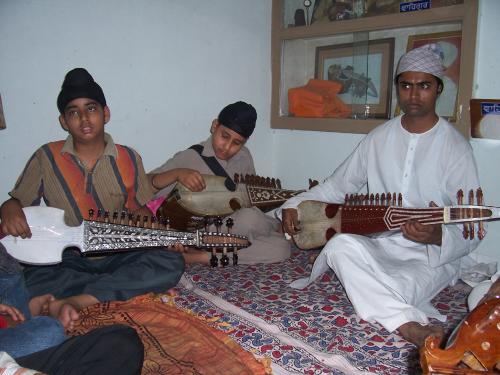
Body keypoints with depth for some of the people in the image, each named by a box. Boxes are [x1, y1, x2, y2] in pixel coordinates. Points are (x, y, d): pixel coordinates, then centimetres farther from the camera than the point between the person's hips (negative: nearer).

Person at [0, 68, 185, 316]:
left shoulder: (128, 159, 2)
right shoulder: (46, 158, -1)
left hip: (116, 254, 1)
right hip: (66, 259, -1)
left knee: (171, 262, -25)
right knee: (33, 280, -32)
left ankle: (69, 301, -25)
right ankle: (128, 283, -16)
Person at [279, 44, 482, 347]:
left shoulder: (455, 147, -7)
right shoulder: (379, 137, 6)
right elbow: (338, 186, 14)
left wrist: (438, 236, -30)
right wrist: (294, 205, 2)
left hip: (433, 256, -4)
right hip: (379, 245, 5)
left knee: (396, 289, -37)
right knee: (341, 245, -30)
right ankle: (416, 330, -31)